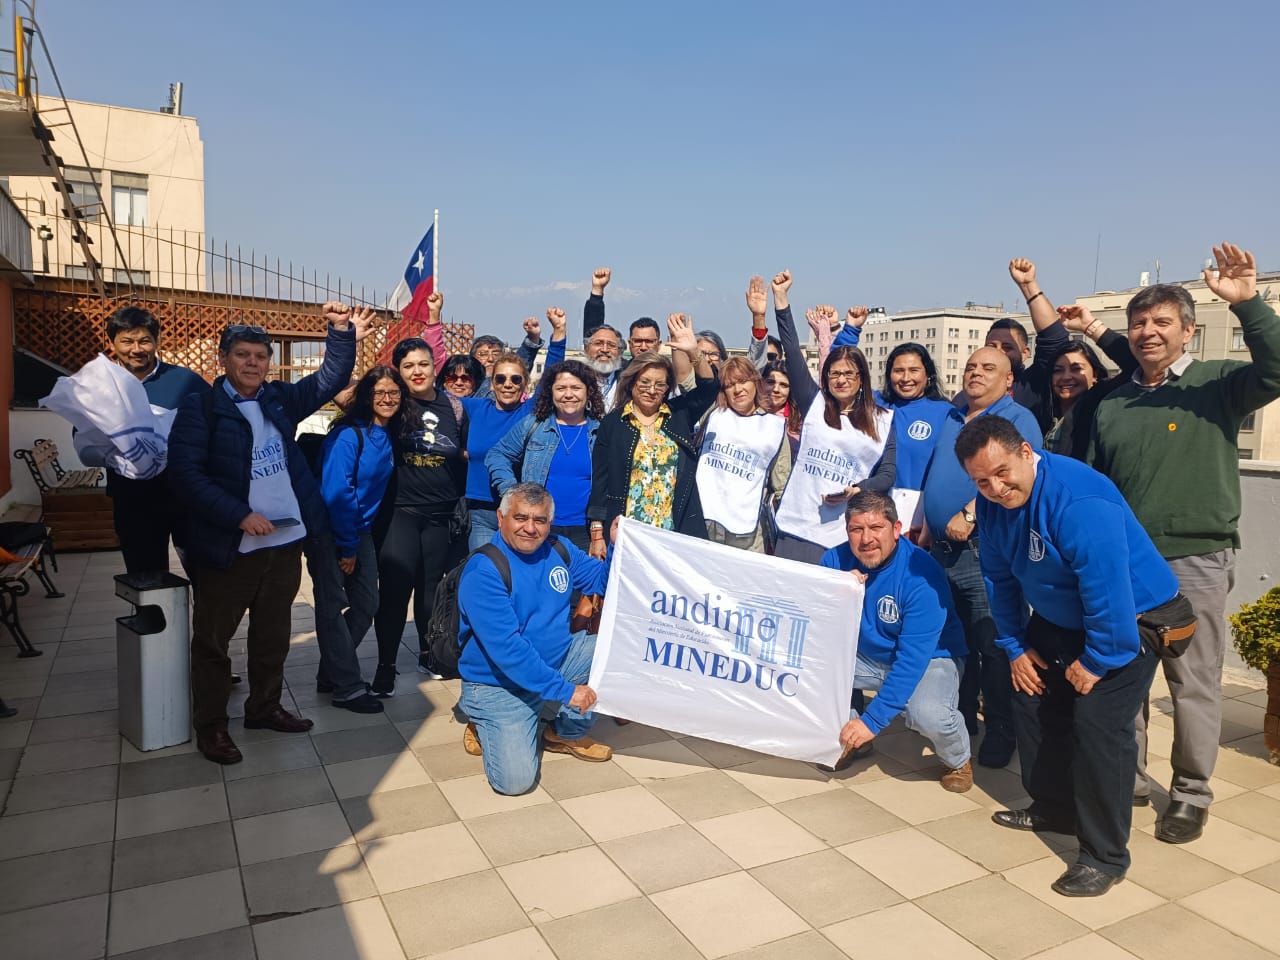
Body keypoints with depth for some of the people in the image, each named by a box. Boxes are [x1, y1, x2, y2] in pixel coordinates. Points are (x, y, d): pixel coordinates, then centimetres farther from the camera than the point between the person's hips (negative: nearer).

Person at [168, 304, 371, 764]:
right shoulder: (200, 406, -7)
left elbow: (329, 380, 9)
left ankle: (264, 707, 34)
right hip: (229, 546, -5)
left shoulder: (279, 398, 9)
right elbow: (186, 474, -14)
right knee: (213, 639, 7)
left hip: (286, 541, 5)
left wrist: (342, 332, -7)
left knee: (273, 634, 17)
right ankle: (210, 726, 21)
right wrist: (240, 516, -19)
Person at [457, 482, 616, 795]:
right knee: (515, 780, -19)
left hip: (557, 659, 7)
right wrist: (564, 690, -28)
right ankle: (484, 726, 15)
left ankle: (568, 732, 11)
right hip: (500, 683, -7)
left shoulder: (559, 550, -1)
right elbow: (507, 649, -28)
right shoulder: (483, 571, -23)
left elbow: (605, 581, 9)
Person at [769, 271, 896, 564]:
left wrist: (856, 490, -13)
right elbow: (793, 353, 5)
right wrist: (781, 297, 2)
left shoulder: (883, 420, 7)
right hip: (797, 528, 1)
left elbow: (887, 474, 6)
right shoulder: (814, 405, 10)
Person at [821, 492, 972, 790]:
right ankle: (851, 739, 9)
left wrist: (872, 720, -35)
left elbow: (913, 659, -31)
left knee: (928, 714, -35)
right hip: (864, 655, 5)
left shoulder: (922, 575, -28)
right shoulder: (836, 560, -14)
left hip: (931, 658, -4)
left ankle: (957, 760, 4)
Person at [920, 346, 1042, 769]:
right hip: (942, 548, 7)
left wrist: (969, 515, -25)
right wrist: (928, 530, 19)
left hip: (985, 548, -7)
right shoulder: (951, 418, 18)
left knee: (993, 646, -2)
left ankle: (1001, 732, 12)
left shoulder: (1018, 419, -5)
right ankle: (959, 719, 28)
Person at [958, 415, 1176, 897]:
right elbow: (1000, 578, 2)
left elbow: (1108, 590, -32)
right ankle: (1053, 807, 33)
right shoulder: (993, 502, -9)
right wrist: (1015, 646, 3)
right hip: (1058, 619, 8)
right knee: (1034, 698, 13)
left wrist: (1096, 661, -21)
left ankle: (1105, 855, 1)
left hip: (1130, 618, -8)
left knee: (1097, 723, -15)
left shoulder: (1079, 500, -35)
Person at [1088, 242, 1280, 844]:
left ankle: (1191, 795, 20)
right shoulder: (1112, 404, 11)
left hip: (1195, 562, -4)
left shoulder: (1215, 384, 0)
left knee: (1194, 684, 4)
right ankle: (1128, 779, 28)